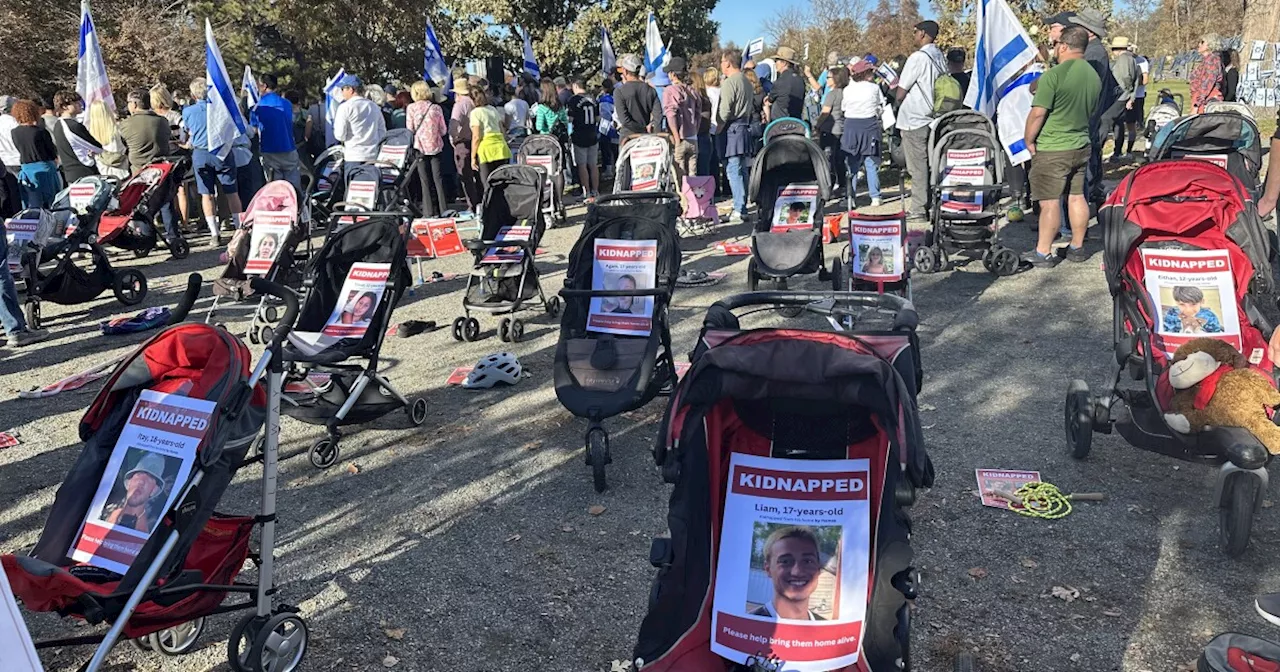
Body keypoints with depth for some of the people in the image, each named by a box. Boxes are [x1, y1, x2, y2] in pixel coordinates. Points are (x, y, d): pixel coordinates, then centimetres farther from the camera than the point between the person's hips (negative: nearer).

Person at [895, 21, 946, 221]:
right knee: (930, 164, 12)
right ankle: (932, 204, 18)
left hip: (914, 119, -8)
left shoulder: (918, 57, -15)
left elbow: (901, 93, -13)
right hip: (932, 117, 8)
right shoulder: (940, 57, 10)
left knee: (917, 167, -4)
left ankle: (918, 210, -1)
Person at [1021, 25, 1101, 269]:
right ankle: (1077, 247, 22)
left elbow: (1038, 113, -18)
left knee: (1049, 201, -5)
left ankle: (1043, 253, -2)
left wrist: (1029, 139, -6)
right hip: (1081, 146, 8)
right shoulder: (1094, 76, 8)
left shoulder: (1054, 75, -17)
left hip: (1052, 149, -8)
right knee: (1077, 196, 14)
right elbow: (1092, 111, 17)